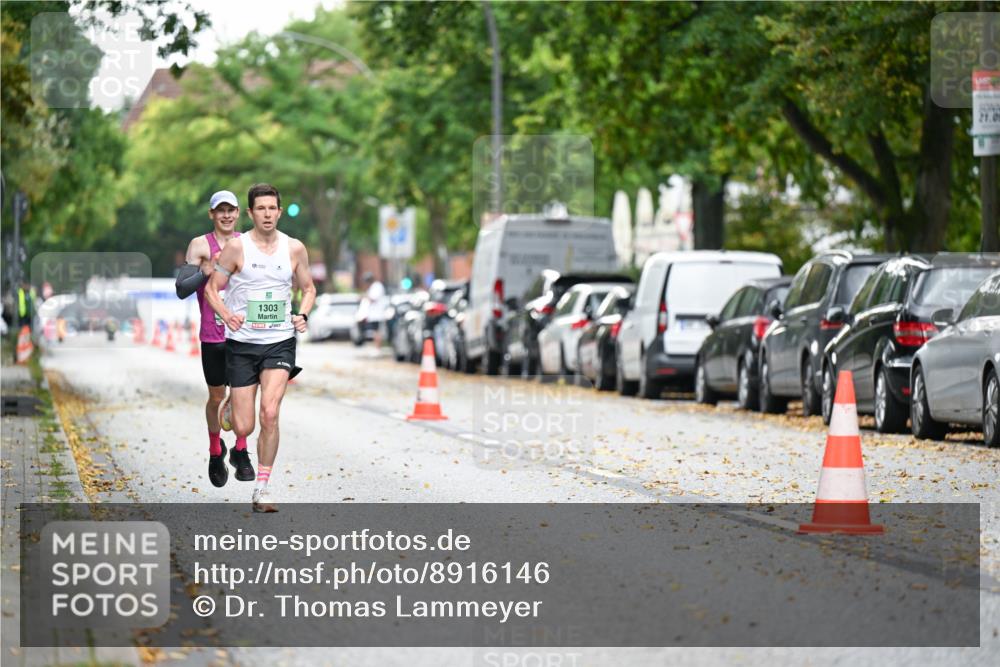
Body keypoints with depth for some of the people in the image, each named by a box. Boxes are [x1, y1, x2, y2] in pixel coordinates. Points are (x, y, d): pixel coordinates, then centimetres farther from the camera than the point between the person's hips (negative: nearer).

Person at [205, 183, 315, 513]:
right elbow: (212, 288, 0)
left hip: (280, 341, 1)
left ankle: (263, 486, -8)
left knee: (269, 413, -20)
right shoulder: (236, 247, -5)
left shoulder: (295, 248, 3)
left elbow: (308, 288, 16)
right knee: (243, 428, -1)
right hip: (242, 342, -1)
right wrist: (227, 315, -19)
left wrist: (302, 315, -3)